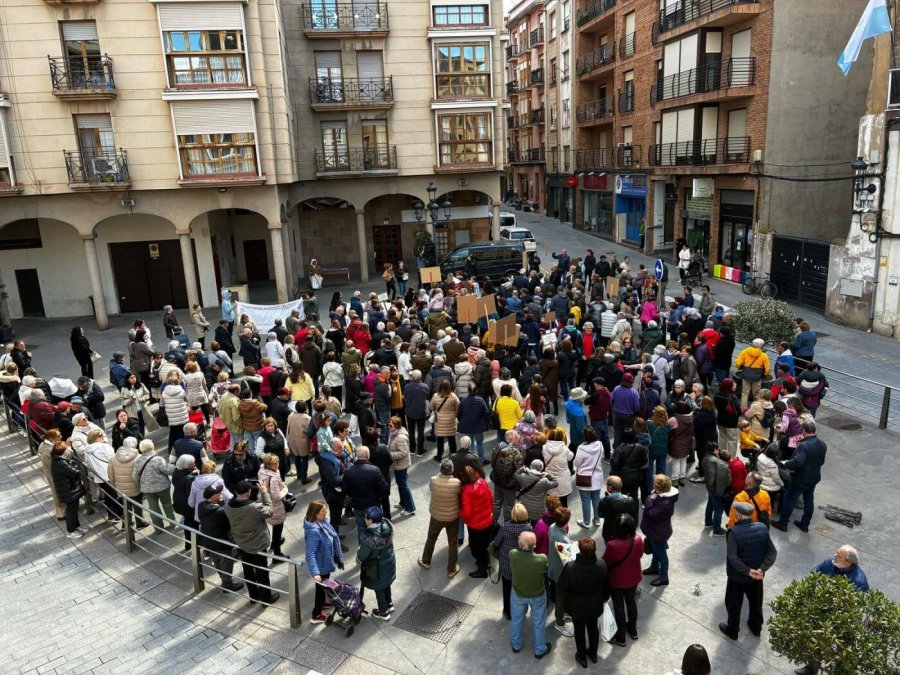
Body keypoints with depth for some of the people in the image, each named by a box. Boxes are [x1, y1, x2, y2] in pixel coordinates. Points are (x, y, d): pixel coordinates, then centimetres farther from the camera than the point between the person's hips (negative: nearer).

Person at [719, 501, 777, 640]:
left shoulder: (734, 532, -27)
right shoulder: (763, 528, -12)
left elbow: (733, 558, -29)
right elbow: (772, 552, -11)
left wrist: (748, 571, -20)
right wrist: (762, 569, -16)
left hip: (737, 576, -4)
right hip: (757, 575, 5)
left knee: (734, 604, 17)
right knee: (756, 601, 27)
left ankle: (732, 630, 34)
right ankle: (756, 627, 47)